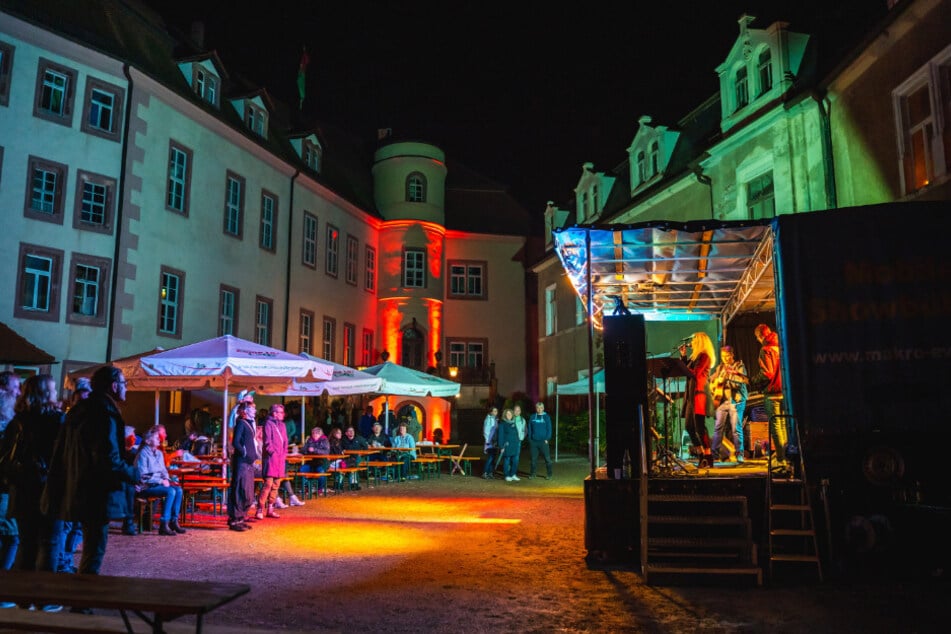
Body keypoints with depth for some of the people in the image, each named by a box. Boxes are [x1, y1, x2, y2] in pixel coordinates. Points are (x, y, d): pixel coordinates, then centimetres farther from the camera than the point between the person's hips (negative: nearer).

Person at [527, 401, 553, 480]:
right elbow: (530, 428, 10)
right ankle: (532, 473, 19)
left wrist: (547, 439, -8)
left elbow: (549, 429, 0)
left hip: (543, 441, -2)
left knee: (547, 458, -3)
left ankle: (549, 474, 4)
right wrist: (530, 439, 3)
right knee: (533, 458, 8)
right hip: (533, 441, 2)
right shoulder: (532, 417, 7)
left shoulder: (546, 417, 1)